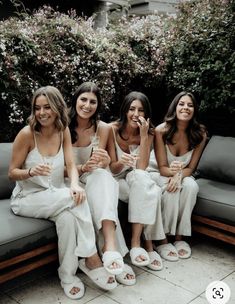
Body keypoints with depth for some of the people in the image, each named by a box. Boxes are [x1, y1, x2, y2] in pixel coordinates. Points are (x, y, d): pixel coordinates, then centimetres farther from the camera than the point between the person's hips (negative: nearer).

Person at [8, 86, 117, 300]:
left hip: (57, 197, 4)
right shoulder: (27, 134, -14)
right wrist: (31, 172, -30)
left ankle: (68, 275, -17)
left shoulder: (63, 131, 0)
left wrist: (75, 185, -31)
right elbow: (12, 173, -8)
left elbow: (71, 164, -9)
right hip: (27, 198, -4)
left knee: (67, 215, -32)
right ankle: (92, 258, -20)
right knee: (74, 199, -31)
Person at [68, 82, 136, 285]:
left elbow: (100, 166, -7)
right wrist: (83, 168, -31)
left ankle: (109, 247, -45)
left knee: (101, 176, -34)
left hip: (96, 179, 2)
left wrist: (104, 161, -33)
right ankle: (112, 247, -38)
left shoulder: (103, 128, -2)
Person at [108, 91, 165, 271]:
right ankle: (148, 245, -21)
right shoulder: (113, 129, -11)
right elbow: (113, 169, -11)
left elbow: (142, 167, -17)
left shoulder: (148, 133, -5)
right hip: (116, 181, -2)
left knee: (141, 177, -34)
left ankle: (136, 242, -29)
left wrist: (144, 136, -23)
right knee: (150, 192, -30)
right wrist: (121, 163, -35)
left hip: (137, 181, 3)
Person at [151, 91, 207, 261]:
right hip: (161, 175, -2)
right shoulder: (161, 130, -18)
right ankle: (163, 240, -21)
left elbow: (191, 168, -7)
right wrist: (174, 171, -38)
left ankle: (180, 237, -18)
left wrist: (179, 175, -31)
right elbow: (162, 168, -15)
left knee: (191, 186, -31)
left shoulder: (200, 133, -11)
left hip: (184, 176, 2)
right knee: (171, 189, -34)